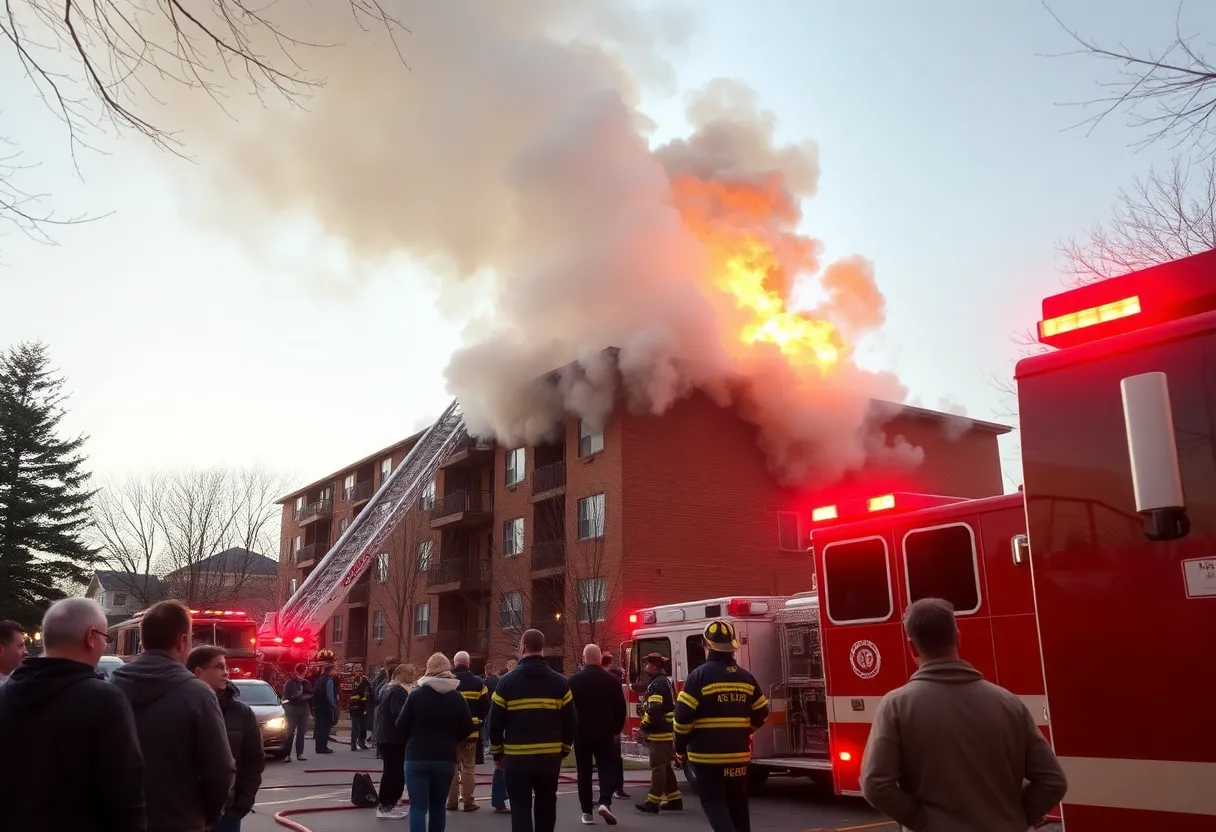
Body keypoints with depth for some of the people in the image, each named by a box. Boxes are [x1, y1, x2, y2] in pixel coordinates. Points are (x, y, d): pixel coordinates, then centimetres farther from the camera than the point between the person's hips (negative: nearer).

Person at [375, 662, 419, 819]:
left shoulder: (388, 688, 14)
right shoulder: (398, 691, -19)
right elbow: (400, 714, -31)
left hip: (386, 737, 11)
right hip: (394, 739, -11)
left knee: (391, 772, 16)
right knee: (395, 773, -5)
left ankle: (386, 804, 23)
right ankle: (385, 807, 0)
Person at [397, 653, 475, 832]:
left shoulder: (416, 694, -6)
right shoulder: (457, 697, 0)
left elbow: (401, 726, -3)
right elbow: (467, 730, 3)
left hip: (417, 757, -2)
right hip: (445, 759, 2)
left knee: (418, 806, -1)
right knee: (438, 805, 17)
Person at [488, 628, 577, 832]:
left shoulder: (507, 681, -4)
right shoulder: (559, 682, 1)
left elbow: (496, 722, -2)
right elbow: (570, 721, 2)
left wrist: (497, 753, 9)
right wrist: (564, 750, 14)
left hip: (517, 757, -2)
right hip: (550, 756, 3)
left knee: (520, 808, 3)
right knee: (546, 805, 19)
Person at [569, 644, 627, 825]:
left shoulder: (574, 681, -5)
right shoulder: (611, 680, -3)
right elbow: (620, 708, 1)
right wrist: (617, 730, 12)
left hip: (581, 732, 0)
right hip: (605, 732, 0)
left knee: (584, 771, 8)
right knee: (606, 767, 9)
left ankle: (587, 812, 9)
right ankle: (605, 802, -11)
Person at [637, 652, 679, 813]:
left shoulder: (656, 684, -16)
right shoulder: (666, 681, 17)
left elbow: (654, 710, -25)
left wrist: (644, 727, -15)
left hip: (660, 732, -10)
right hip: (668, 730, 10)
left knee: (658, 766, -8)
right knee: (665, 766, 15)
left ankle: (653, 801, -6)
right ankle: (675, 799, 18)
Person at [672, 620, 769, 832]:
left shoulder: (700, 675, -12)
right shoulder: (746, 677, 4)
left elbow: (683, 716, -14)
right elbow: (761, 714, 10)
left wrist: (681, 747, 1)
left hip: (707, 753, -5)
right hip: (739, 753, 5)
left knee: (713, 801, 3)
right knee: (738, 804, 17)